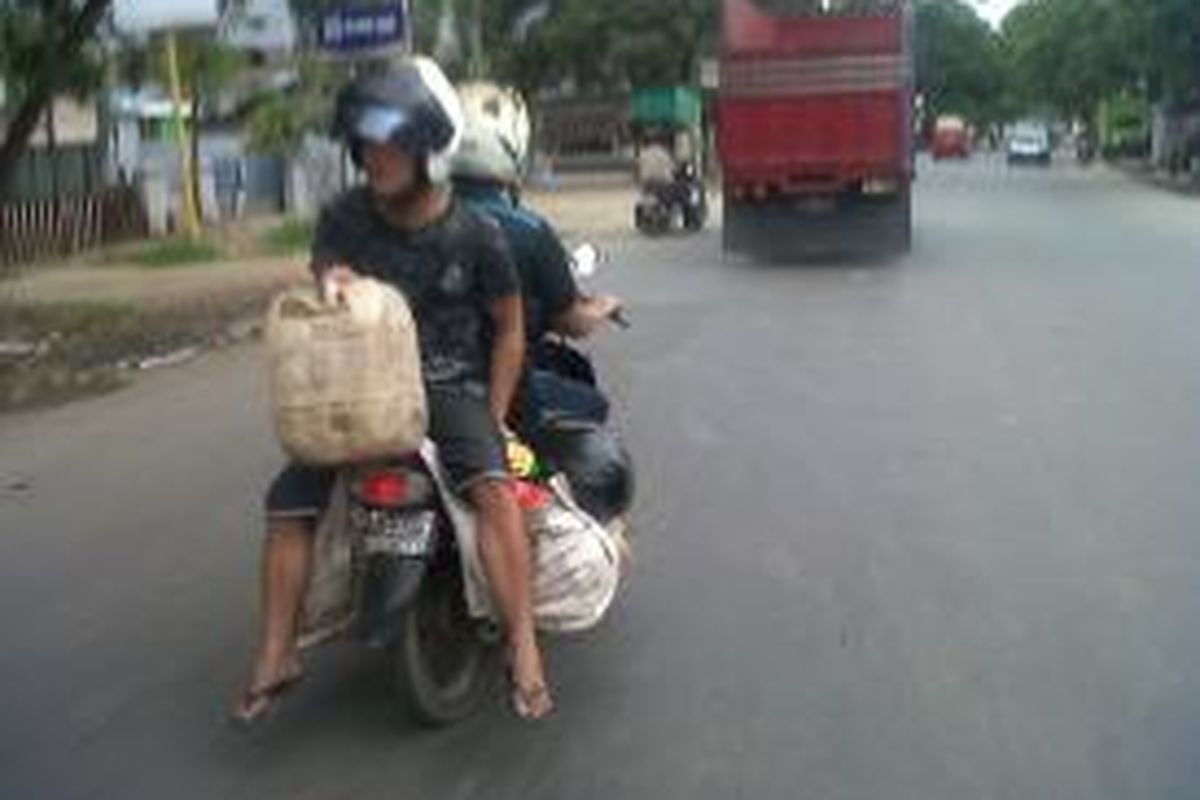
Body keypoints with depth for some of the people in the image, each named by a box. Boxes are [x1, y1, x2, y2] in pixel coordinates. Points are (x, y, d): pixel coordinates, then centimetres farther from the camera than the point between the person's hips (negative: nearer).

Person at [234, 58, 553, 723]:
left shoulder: (475, 236, -6)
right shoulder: (343, 220, 0)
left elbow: (509, 330, 3)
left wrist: (492, 419, -5)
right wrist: (328, 285, -17)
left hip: (454, 390, -3)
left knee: (493, 487, -31)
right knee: (288, 505, -9)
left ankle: (523, 647, -28)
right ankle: (276, 656, 5)